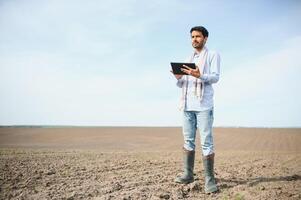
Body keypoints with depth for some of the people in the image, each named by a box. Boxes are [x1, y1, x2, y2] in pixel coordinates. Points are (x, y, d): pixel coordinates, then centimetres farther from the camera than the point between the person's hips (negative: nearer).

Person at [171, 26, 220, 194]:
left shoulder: (213, 55, 9)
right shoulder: (188, 60, 24)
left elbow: (215, 77, -5)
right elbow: (181, 84, 20)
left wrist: (199, 75, -24)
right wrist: (179, 77, -4)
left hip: (204, 105, -6)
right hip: (187, 105, 6)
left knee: (207, 142, -9)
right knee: (188, 141, 6)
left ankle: (210, 179, -5)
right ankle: (188, 174, 12)